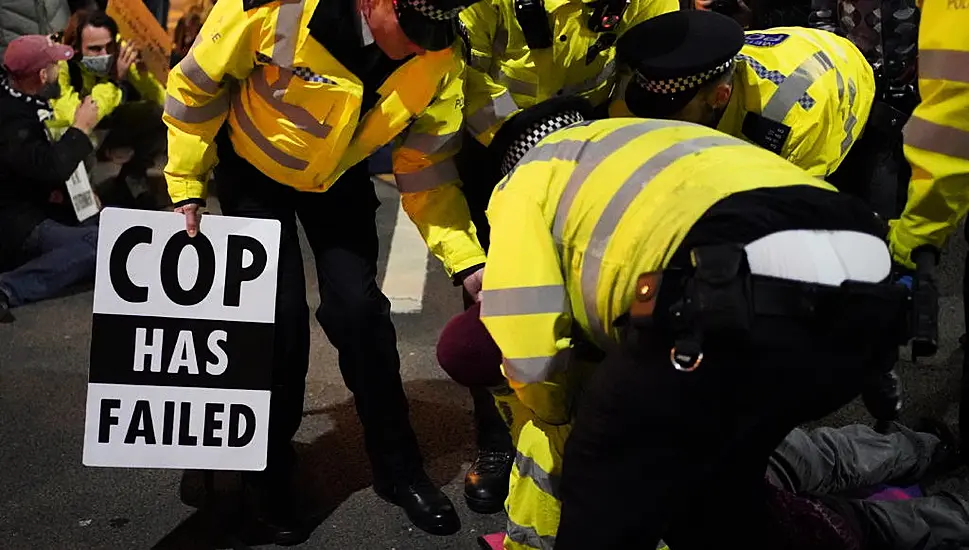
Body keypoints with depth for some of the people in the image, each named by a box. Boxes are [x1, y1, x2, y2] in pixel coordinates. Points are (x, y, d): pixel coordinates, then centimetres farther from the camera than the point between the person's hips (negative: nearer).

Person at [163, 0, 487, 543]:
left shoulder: (441, 57, -25)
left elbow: (427, 166, -13)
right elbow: (196, 85, -18)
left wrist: (469, 261, -21)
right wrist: (187, 189, -15)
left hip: (340, 179, 3)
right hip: (254, 169, -2)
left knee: (357, 308, -5)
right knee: (278, 316, -10)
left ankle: (400, 469, 14)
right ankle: (271, 476, 12)